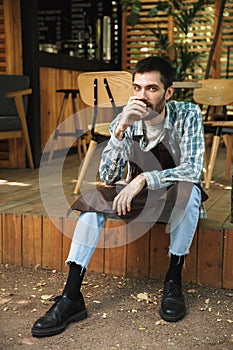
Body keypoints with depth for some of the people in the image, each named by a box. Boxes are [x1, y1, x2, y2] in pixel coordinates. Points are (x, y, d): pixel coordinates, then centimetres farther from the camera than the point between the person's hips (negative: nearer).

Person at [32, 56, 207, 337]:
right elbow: (108, 177, -20)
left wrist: (143, 179, -38)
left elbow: (192, 170, -25)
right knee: (95, 199, -22)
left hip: (177, 198, -2)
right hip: (138, 196, 3)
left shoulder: (188, 114, -17)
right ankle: (71, 297, -24)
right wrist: (120, 129, -34)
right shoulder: (125, 121, -11)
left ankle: (174, 280, -19)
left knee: (188, 189, -36)